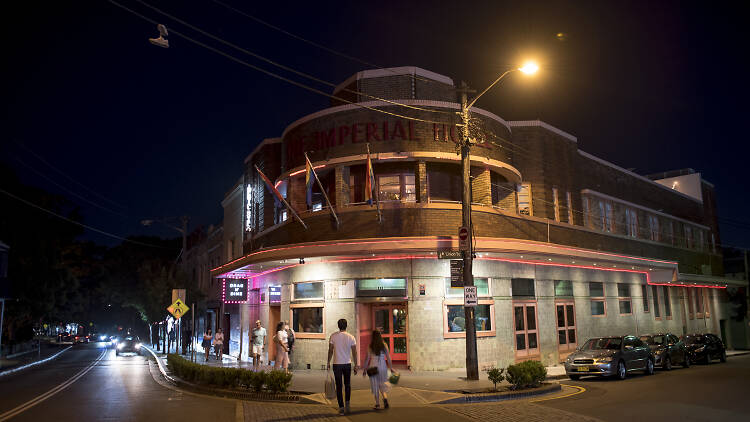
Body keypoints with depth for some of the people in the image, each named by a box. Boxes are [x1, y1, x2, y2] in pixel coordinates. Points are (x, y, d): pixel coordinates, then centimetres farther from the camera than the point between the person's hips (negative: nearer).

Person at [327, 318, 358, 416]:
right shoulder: (351, 337, -3)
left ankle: (341, 407, 4)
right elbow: (354, 352, -1)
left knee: (339, 386, 5)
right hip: (347, 364, 1)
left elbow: (330, 350, -3)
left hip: (337, 364, -1)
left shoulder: (333, 336, -5)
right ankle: (347, 403, 7)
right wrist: (356, 365, 6)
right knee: (347, 385, 18)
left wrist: (328, 363, 6)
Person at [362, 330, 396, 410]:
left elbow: (367, 358, -4)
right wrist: (391, 367, 8)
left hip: (373, 367, -2)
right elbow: (388, 357, 0)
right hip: (383, 366, 2)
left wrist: (365, 369, 3)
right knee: (383, 384, 15)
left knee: (375, 385, 8)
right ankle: (385, 398, -10)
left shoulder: (370, 347, -5)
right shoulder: (384, 345, -1)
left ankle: (377, 404, 11)